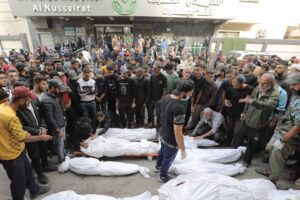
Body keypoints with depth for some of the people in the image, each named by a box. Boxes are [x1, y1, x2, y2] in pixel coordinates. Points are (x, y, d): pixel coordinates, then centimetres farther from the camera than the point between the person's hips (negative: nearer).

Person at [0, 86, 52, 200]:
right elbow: (22, 138, -24)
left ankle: (35, 190, 47)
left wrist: (23, 132, 6)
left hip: (17, 150, 9)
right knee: (19, 181, 13)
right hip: (11, 154, -9)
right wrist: (41, 137, -11)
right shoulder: (10, 116, -33)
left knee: (27, 170, 26)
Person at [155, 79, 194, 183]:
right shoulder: (179, 108, -38)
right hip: (171, 140, -7)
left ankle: (158, 166, 61)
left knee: (162, 150, 34)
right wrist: (183, 150, -18)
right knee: (168, 159, 21)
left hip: (162, 133, 8)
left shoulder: (165, 98, -12)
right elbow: (178, 133, -32)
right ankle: (163, 176, 48)